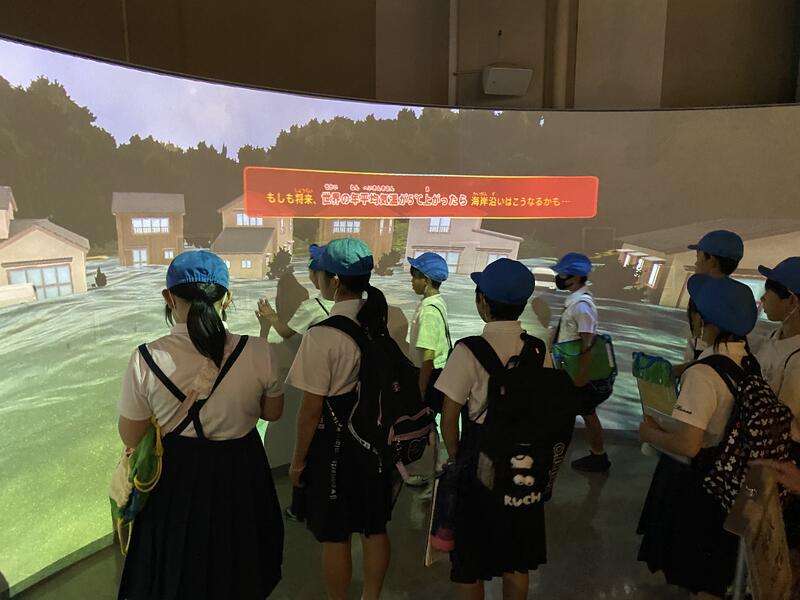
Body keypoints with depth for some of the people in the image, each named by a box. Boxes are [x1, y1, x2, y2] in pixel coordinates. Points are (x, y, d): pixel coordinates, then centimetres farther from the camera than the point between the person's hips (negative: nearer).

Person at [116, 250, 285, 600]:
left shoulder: (146, 360, -22)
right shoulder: (257, 353, -21)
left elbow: (130, 437, -8)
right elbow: (272, 412, -3)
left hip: (177, 481, 0)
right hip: (240, 475, 1)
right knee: (238, 565, 29)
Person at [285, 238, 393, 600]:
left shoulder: (322, 335, -22)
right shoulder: (388, 320, -4)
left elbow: (311, 409, -17)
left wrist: (298, 460, -3)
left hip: (334, 442, -6)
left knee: (335, 536, 13)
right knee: (375, 528, 20)